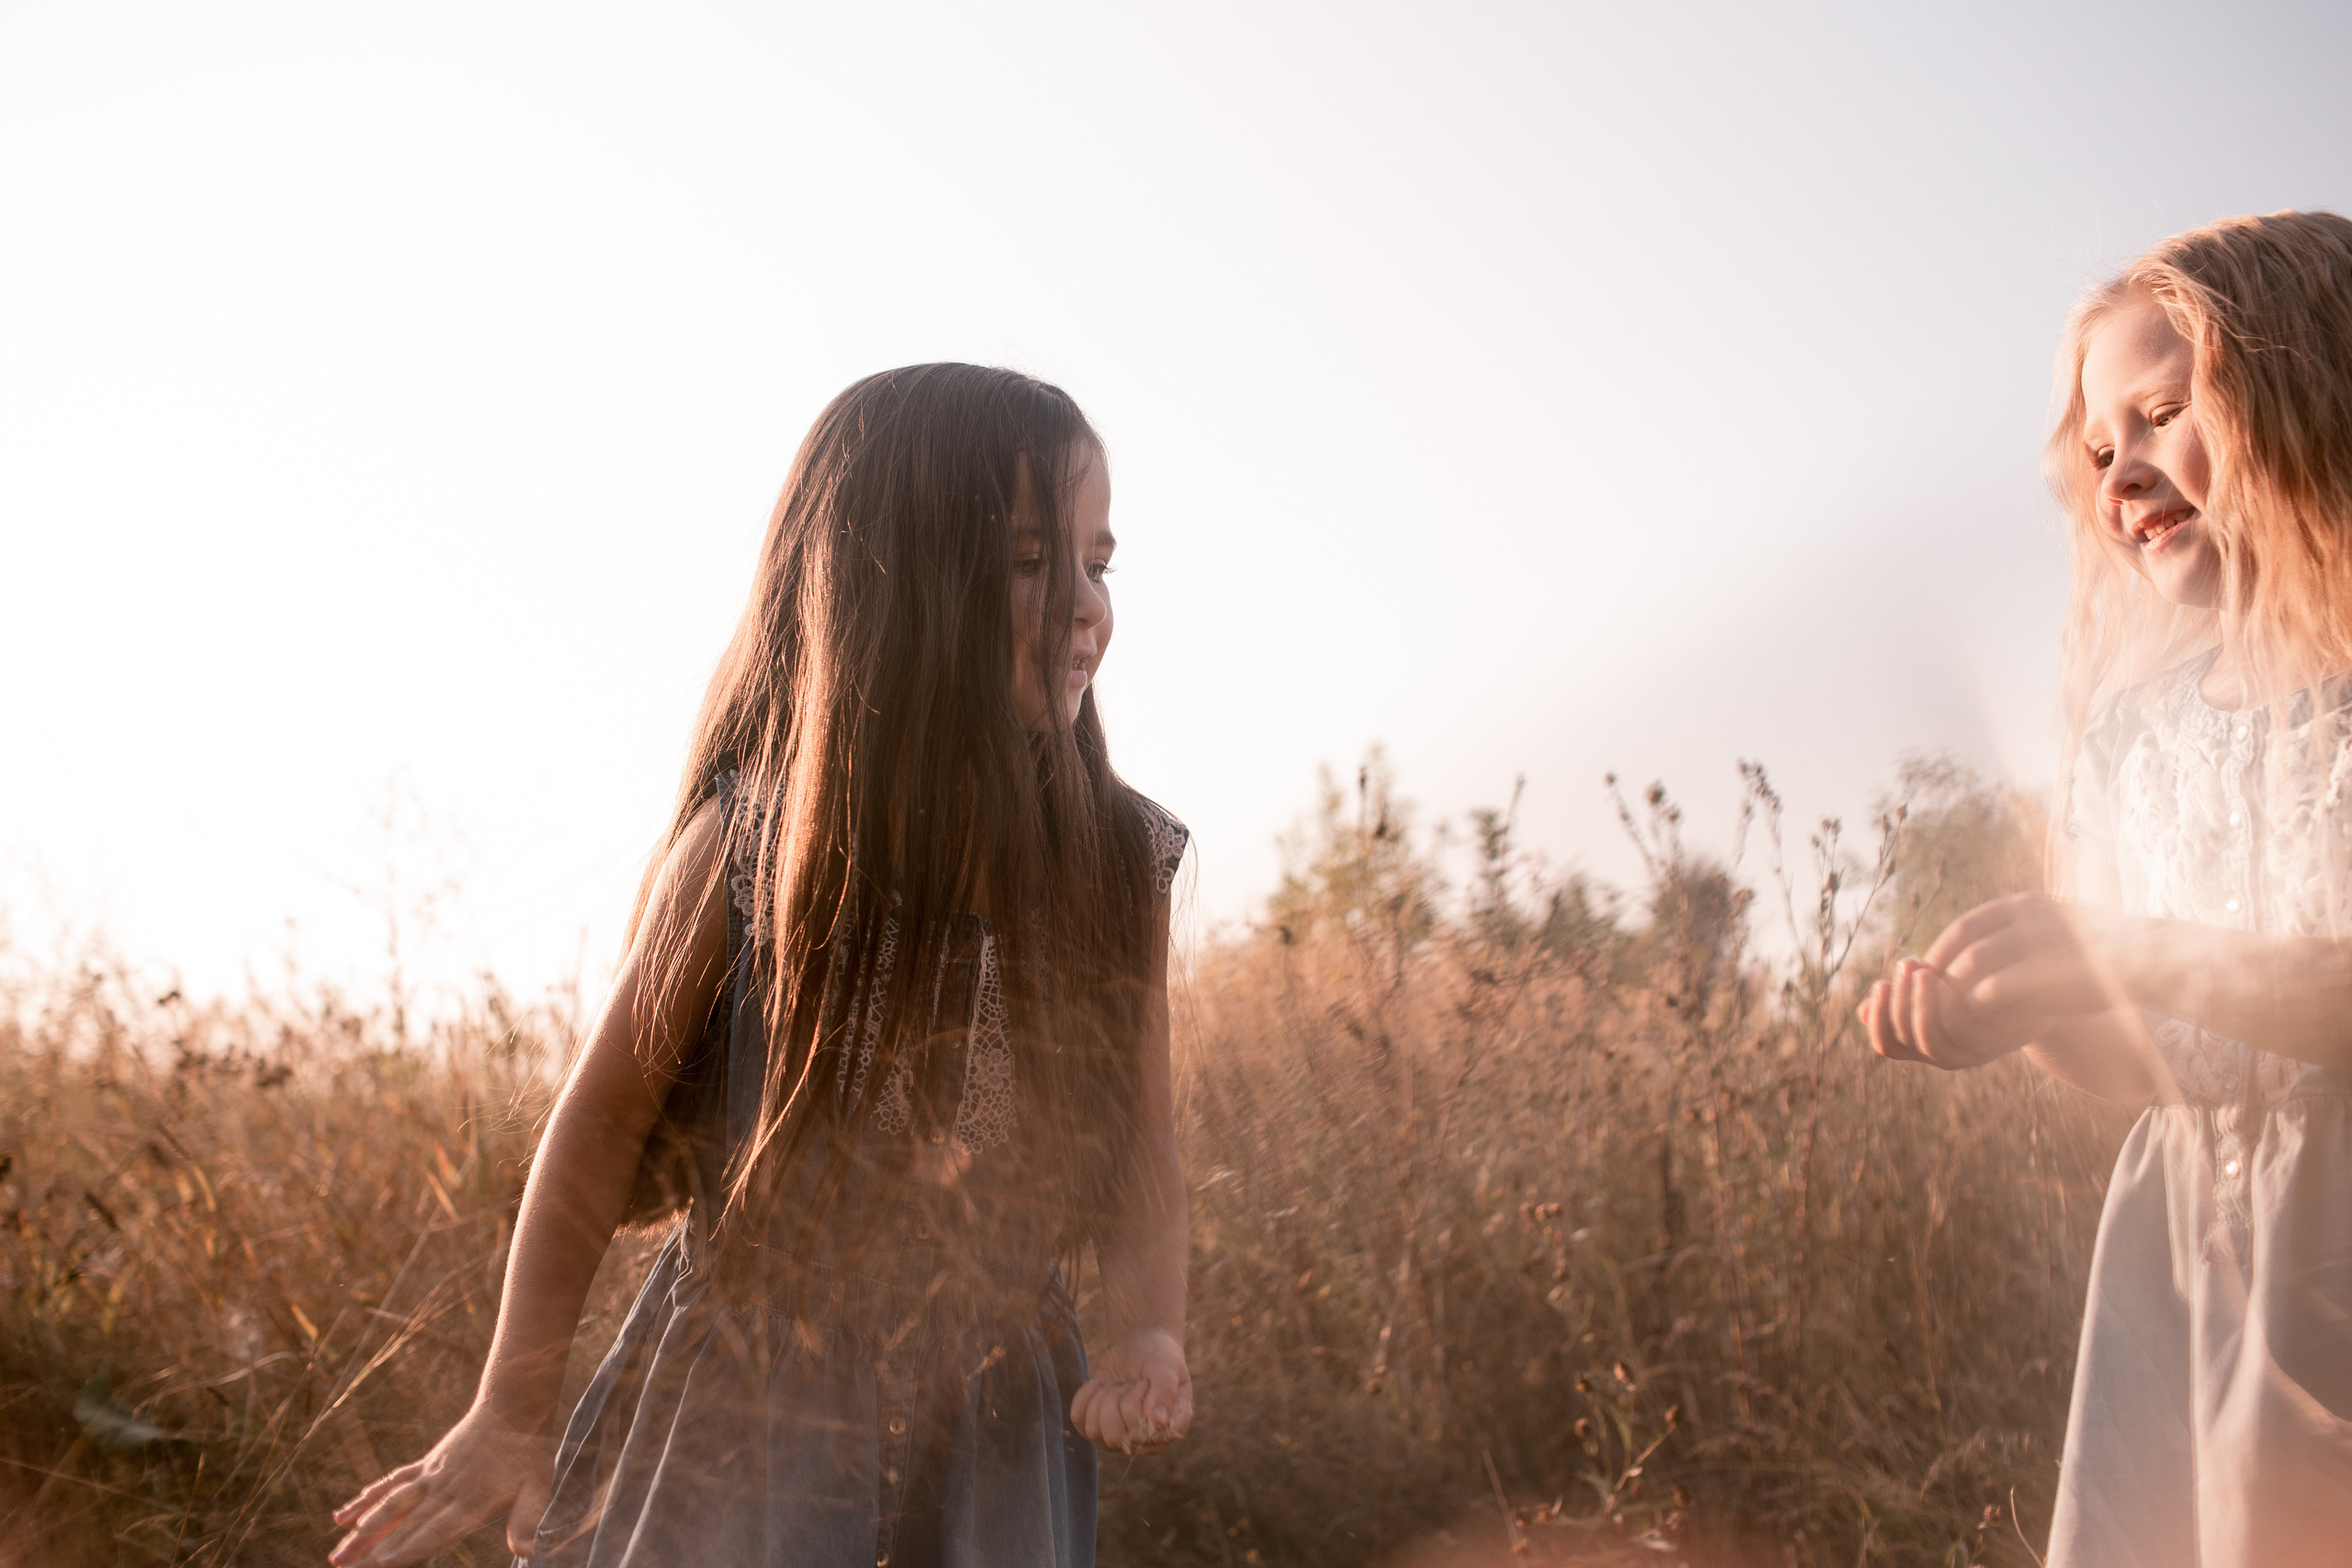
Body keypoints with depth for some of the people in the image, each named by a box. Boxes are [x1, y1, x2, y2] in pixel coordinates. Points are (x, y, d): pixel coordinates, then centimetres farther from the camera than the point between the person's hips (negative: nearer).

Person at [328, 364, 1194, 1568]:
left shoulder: (1119, 864, -5)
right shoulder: (747, 844, -13)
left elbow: (1141, 1137, 2)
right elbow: (608, 1111, -5)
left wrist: (1148, 1331, -17)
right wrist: (512, 1413, -3)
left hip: (991, 1420, 2)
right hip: (736, 1410, -2)